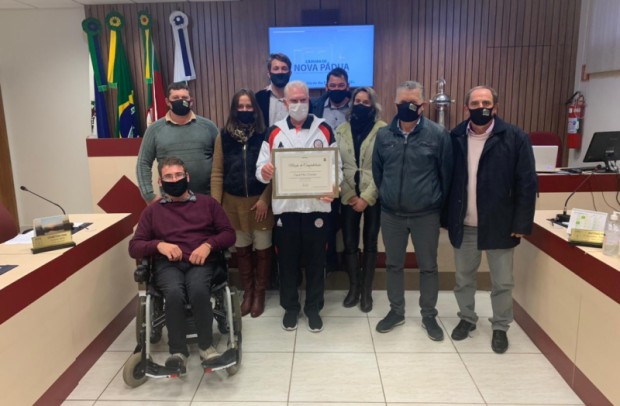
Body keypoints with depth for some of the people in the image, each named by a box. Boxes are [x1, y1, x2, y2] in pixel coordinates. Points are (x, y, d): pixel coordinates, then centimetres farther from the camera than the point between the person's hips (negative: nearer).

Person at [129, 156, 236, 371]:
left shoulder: (207, 203, 18)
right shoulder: (152, 210, 19)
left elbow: (229, 233, 11)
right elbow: (134, 247, 13)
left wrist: (209, 245, -9)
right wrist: (159, 245, -8)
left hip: (200, 262, 0)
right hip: (167, 264, 1)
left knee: (198, 290, -35)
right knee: (174, 293, -34)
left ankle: (206, 345, -15)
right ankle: (178, 351, -20)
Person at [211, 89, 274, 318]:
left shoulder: (265, 135, -4)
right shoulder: (224, 136, 2)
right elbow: (217, 172, 1)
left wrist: (265, 199, -15)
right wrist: (215, 203, -5)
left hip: (260, 201, -2)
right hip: (233, 202, 2)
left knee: (262, 250, 9)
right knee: (241, 250, 14)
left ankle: (260, 293, 28)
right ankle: (247, 292, 32)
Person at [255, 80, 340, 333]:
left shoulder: (324, 130, 3)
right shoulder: (274, 132, 5)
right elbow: (261, 167, 2)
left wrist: (333, 185, -19)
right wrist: (264, 172, -23)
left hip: (317, 206, 0)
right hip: (285, 207, 1)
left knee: (315, 260, 9)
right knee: (287, 260, 11)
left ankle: (313, 308, 27)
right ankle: (290, 307, 29)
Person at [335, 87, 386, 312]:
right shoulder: (341, 130, 6)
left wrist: (366, 197, -12)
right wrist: (349, 194, -6)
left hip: (373, 197, -2)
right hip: (348, 196, 2)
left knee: (370, 243, 8)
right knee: (349, 243, 6)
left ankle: (366, 290, 22)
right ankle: (353, 287, 24)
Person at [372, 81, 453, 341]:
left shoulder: (438, 134, -9)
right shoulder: (383, 135, -1)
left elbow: (446, 173, -2)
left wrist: (438, 203, 5)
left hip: (426, 215, -2)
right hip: (391, 214, 3)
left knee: (428, 267, 11)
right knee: (393, 265, 14)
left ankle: (429, 315, 30)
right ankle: (396, 311, 32)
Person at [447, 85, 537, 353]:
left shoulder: (515, 138, -7)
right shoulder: (455, 138, 1)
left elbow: (527, 183, -7)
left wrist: (521, 223, -10)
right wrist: (444, 216, 2)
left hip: (500, 224, -2)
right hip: (463, 224, 3)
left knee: (502, 282, 11)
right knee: (463, 278, 16)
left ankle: (500, 327, 31)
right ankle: (467, 318, 37)